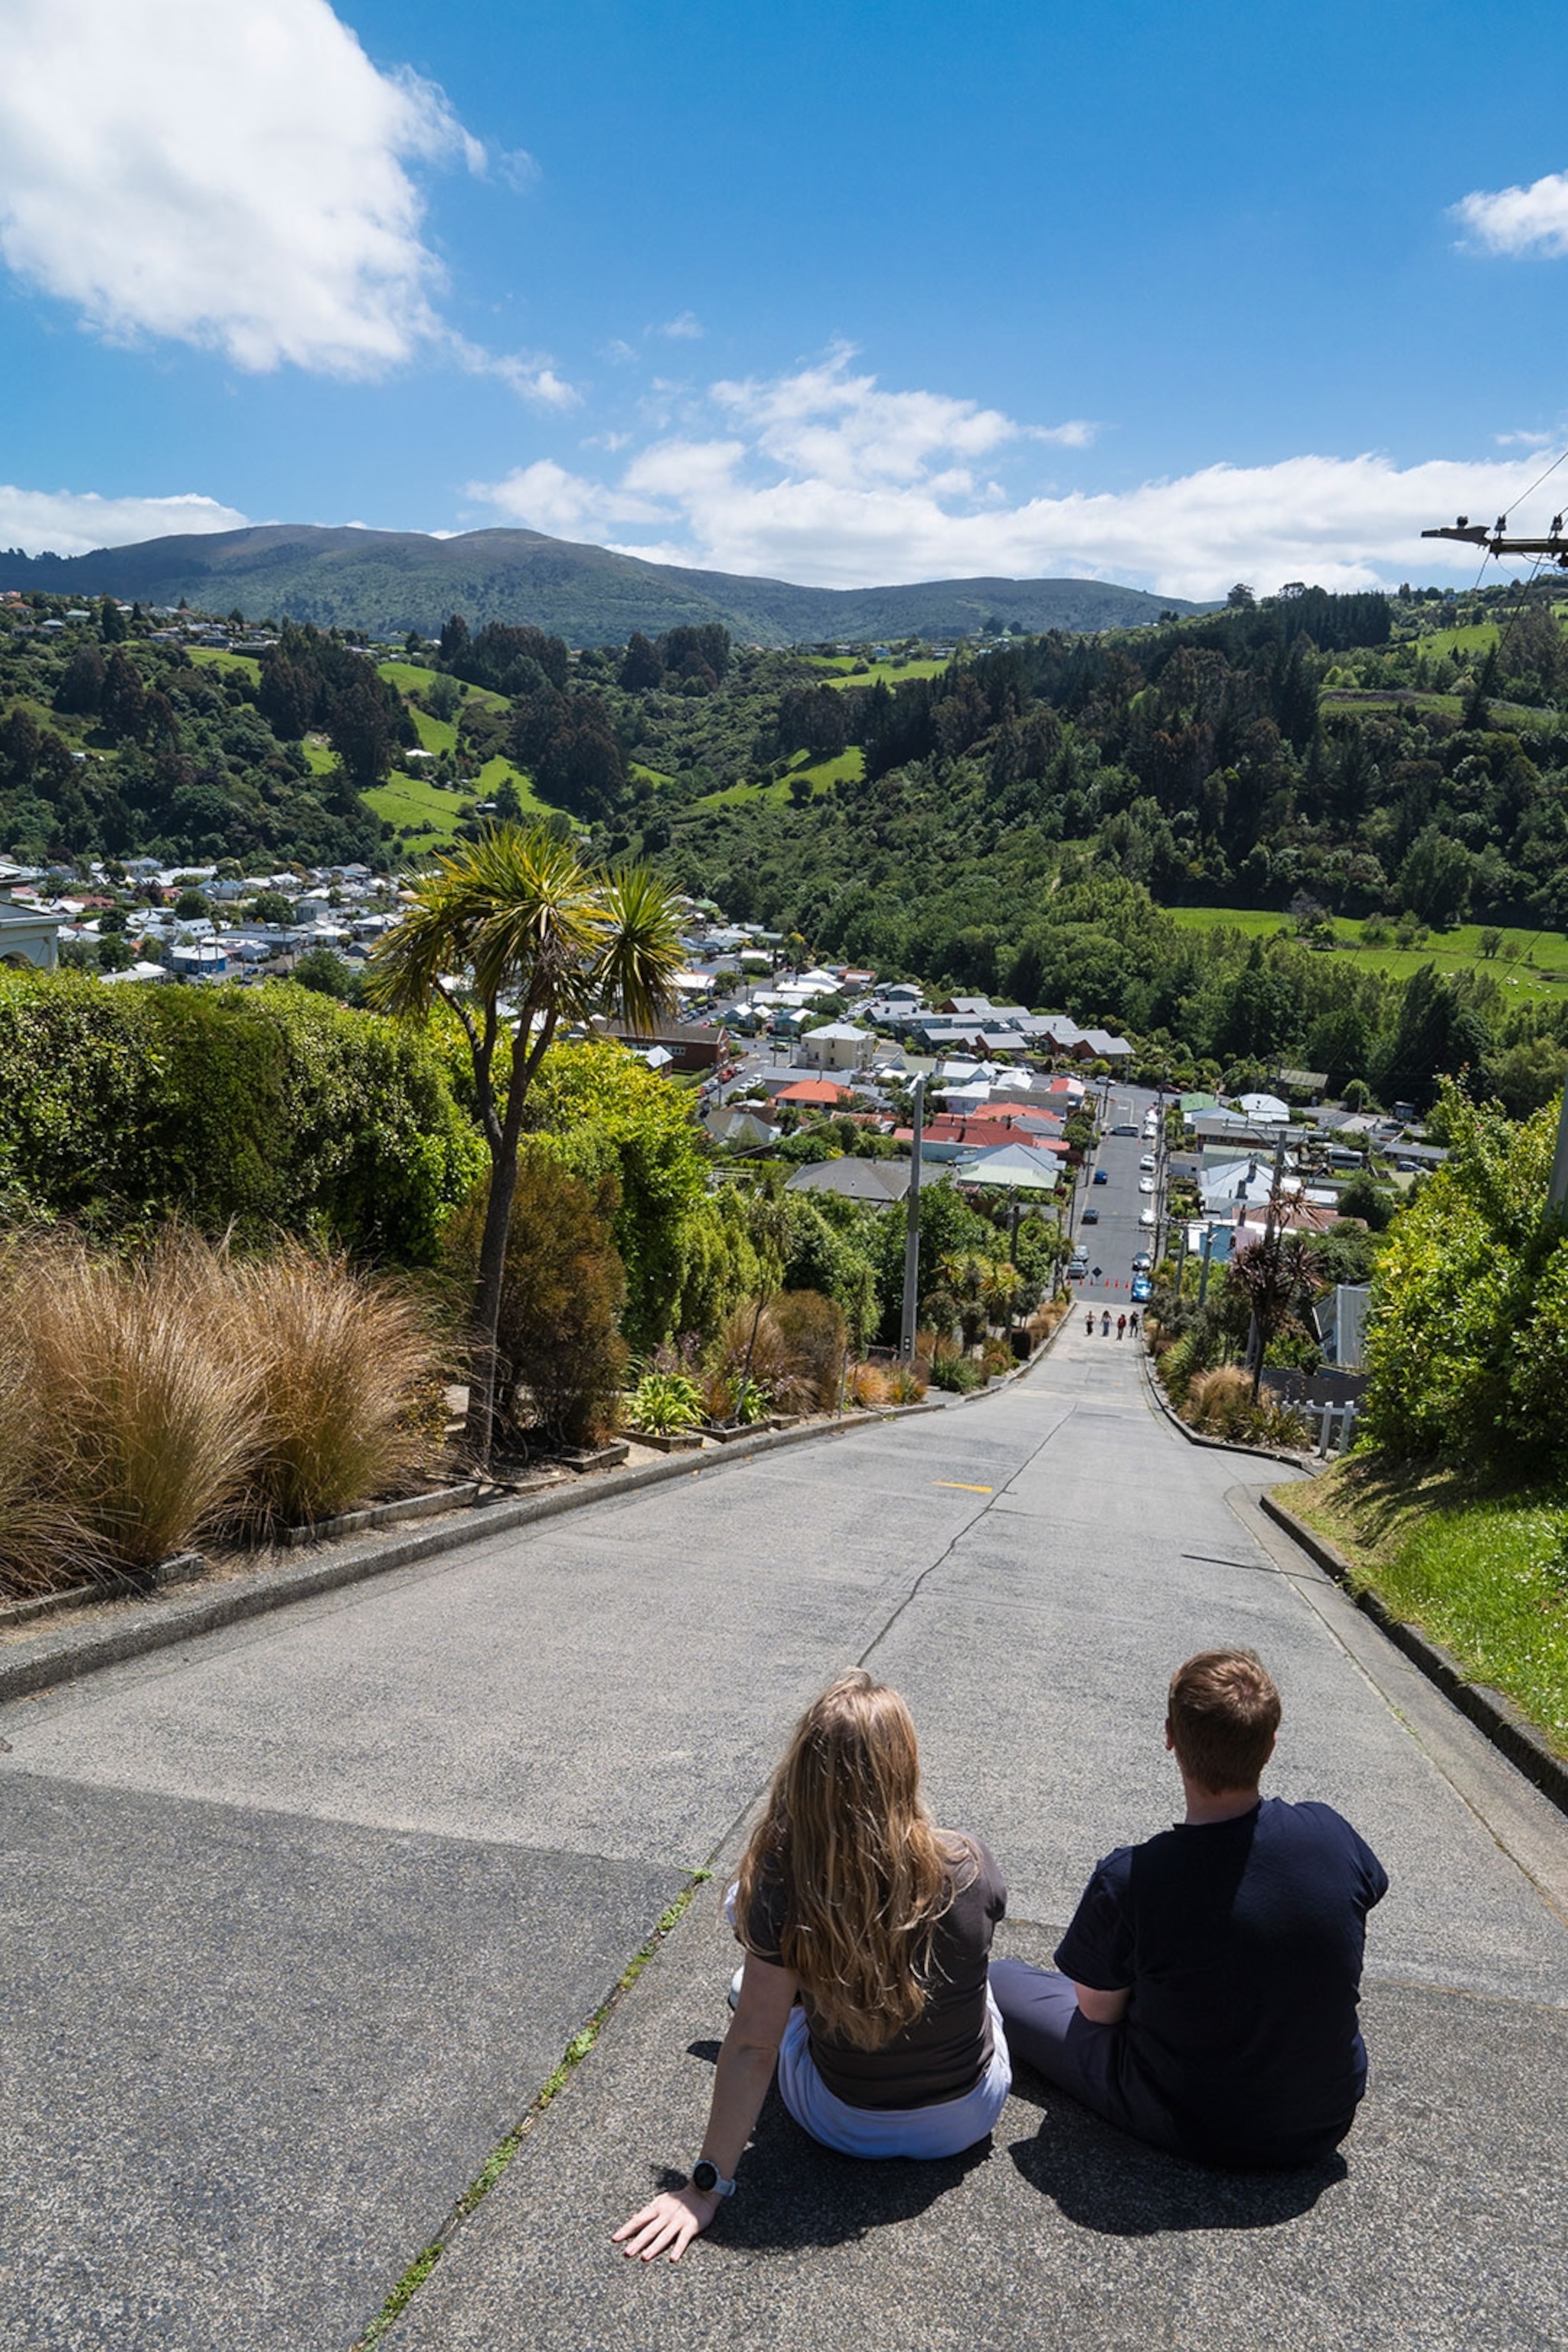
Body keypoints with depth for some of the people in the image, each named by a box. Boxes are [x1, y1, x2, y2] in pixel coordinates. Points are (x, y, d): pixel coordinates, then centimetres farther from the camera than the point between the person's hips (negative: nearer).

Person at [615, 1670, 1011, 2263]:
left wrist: (708, 2185, -11)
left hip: (847, 2126, -1)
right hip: (968, 2118, 1)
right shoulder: (967, 1866, -22)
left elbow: (753, 2046, -22)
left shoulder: (781, 1886, -27)